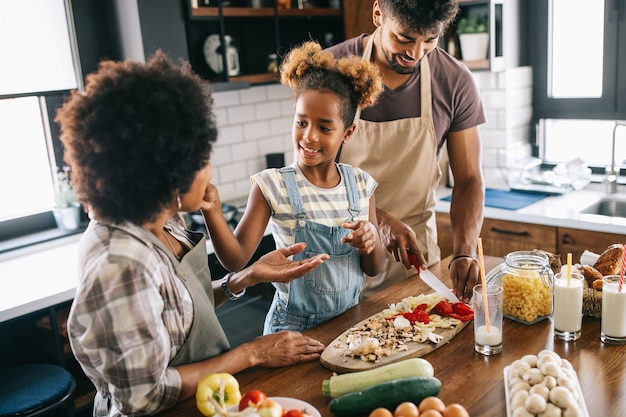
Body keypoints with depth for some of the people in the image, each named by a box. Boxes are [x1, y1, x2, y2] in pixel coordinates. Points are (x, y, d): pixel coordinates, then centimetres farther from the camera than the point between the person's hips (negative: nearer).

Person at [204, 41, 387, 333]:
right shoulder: (272, 186, -15)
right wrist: (212, 211, -35)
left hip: (351, 319, 3)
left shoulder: (361, 184, -6)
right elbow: (236, 259, -20)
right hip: (294, 326, -3)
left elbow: (374, 269, 0)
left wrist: (371, 240, -21)